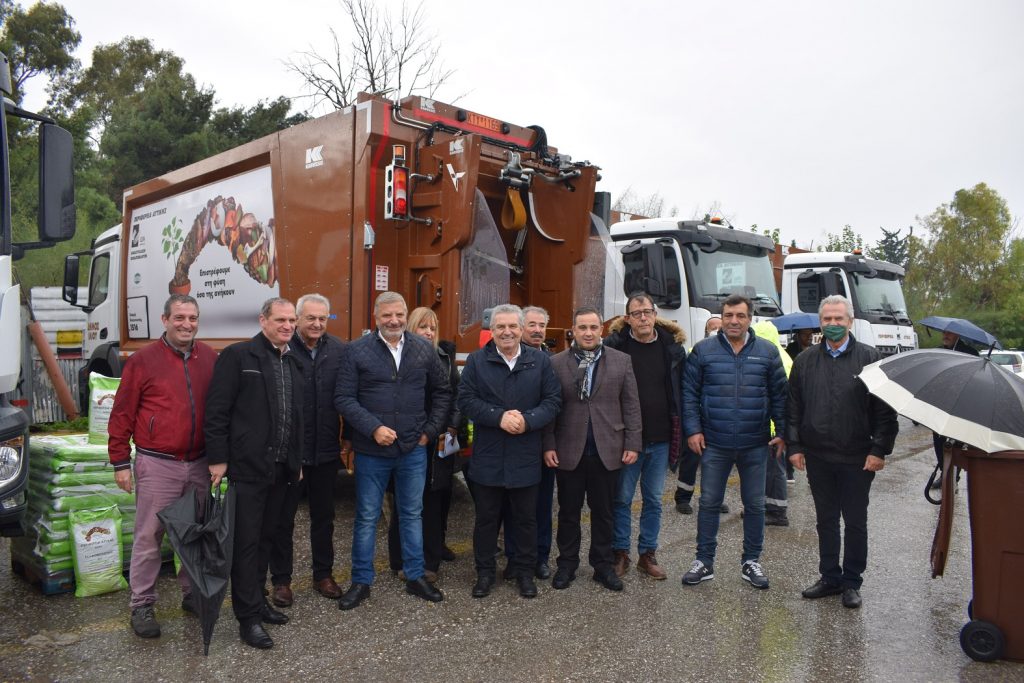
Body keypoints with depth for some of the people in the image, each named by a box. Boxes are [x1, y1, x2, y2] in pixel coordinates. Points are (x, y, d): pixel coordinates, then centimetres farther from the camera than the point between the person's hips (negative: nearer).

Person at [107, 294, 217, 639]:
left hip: (199, 464, 4)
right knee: (149, 536, 4)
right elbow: (122, 414, -2)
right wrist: (120, 462, -3)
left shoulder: (210, 359, 5)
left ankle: (192, 594, 29)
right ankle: (142, 605, 17)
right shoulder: (143, 360, -5)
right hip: (157, 465, -4)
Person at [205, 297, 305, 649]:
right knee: (246, 542, 3)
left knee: (266, 538, 16)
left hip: (281, 469, 6)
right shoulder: (237, 355, -7)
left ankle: (256, 601, 31)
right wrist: (218, 459, -13)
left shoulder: (294, 363, 12)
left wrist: (298, 460, 15)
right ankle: (248, 617, 12)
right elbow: (217, 411, -10)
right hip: (247, 468, -6)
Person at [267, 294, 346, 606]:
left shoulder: (338, 350, -2)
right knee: (283, 518, 11)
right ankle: (281, 580, 27)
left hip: (326, 450, 3)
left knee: (324, 516, 17)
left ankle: (323, 574, 33)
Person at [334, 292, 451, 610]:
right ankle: (361, 581, 26)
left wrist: (430, 430, 2)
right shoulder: (355, 350, -5)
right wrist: (373, 428, -17)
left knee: (412, 514, 15)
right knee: (367, 517, 10)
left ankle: (415, 577, 30)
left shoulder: (424, 349, 2)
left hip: (414, 449, 2)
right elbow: (343, 398, -8)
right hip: (372, 450, -2)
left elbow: (442, 392, 10)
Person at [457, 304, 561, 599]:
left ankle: (525, 570, 30)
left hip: (526, 456, 1)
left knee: (526, 517, 13)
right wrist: (499, 417, -19)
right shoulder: (476, 360, -1)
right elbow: (466, 399, -7)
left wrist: (528, 420, -17)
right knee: (486, 517, 11)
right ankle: (485, 571, 27)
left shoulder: (539, 360, 1)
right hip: (487, 456, 0)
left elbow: (553, 400, -1)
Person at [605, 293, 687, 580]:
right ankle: (620, 553, 22)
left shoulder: (673, 347, 1)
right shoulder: (615, 345, -7)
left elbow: (681, 391, 6)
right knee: (622, 498, 7)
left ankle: (648, 554, 26)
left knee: (654, 500, 13)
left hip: (660, 439, 3)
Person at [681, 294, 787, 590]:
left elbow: (779, 395, 6)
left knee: (755, 505, 12)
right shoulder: (703, 350, 0)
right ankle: (704, 561, 20)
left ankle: (751, 561, 28)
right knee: (709, 503, 7)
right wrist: (693, 430, -6)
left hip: (755, 445, 1)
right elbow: (689, 393, 0)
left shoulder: (768, 352, 3)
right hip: (714, 444, -1)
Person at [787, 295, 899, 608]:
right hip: (818, 456, 3)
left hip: (857, 459, -3)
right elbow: (794, 408, 8)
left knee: (855, 523, 9)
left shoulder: (869, 359, -2)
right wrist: (795, 446, 2)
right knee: (826, 520, 14)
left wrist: (879, 450, -9)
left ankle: (851, 583, 22)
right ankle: (830, 577, 27)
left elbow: (885, 409, -4)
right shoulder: (805, 361, 6)